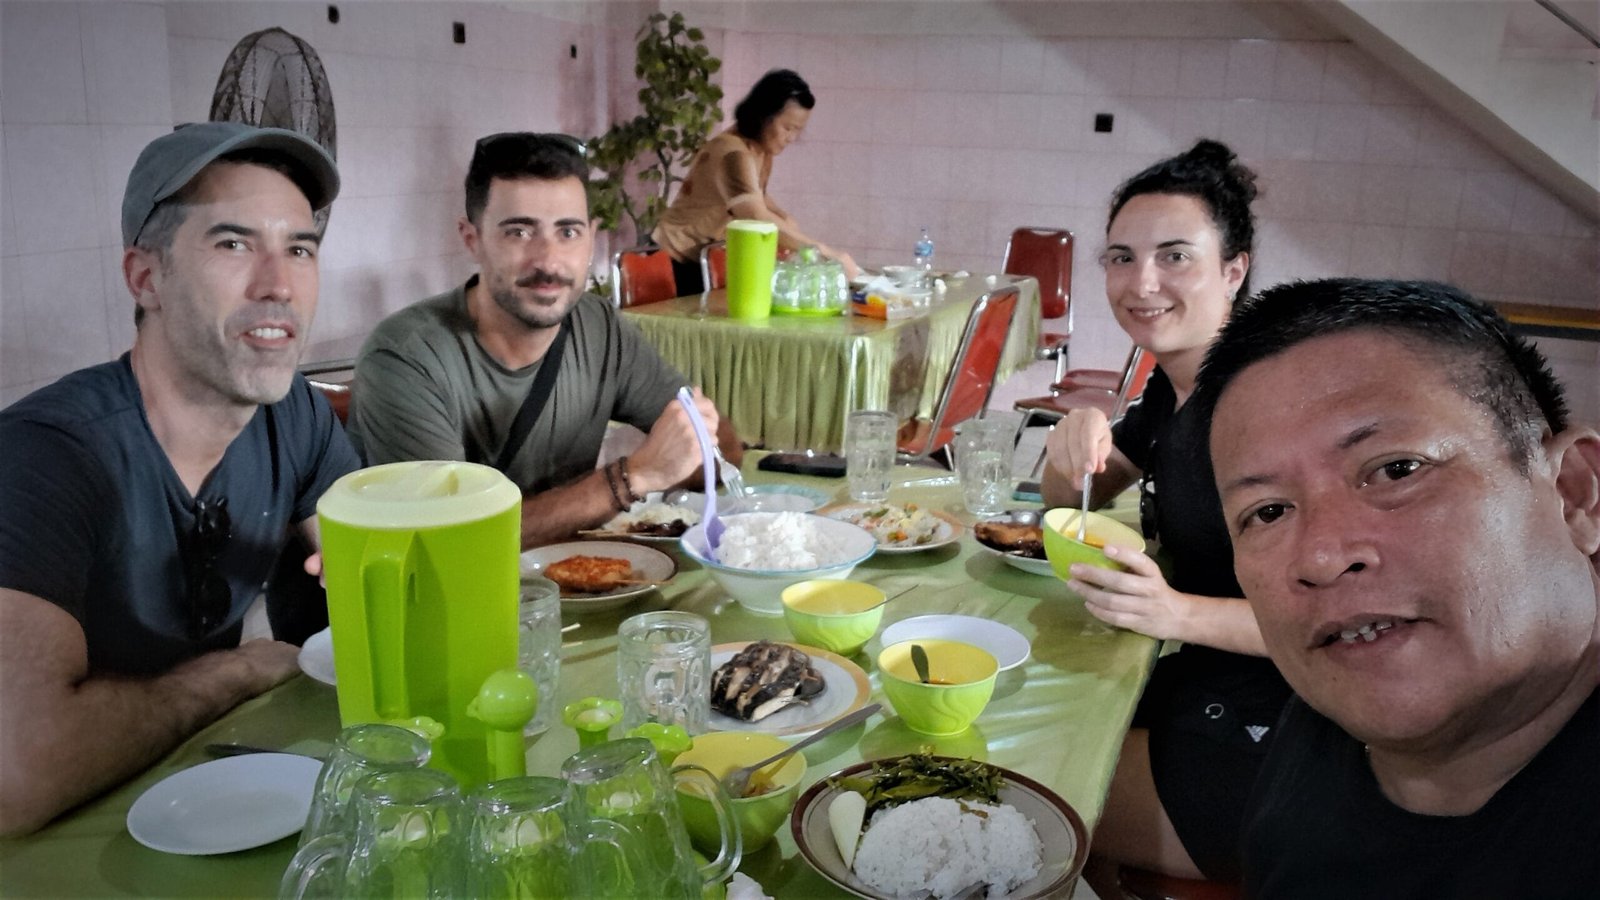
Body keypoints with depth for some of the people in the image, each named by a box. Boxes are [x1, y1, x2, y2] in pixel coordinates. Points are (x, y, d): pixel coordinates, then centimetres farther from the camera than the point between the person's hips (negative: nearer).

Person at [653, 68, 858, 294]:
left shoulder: (762, 147, 1)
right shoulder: (733, 153, -27)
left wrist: (785, 218, -7)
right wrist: (827, 252, -39)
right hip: (679, 258, -8)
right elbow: (758, 218, -38)